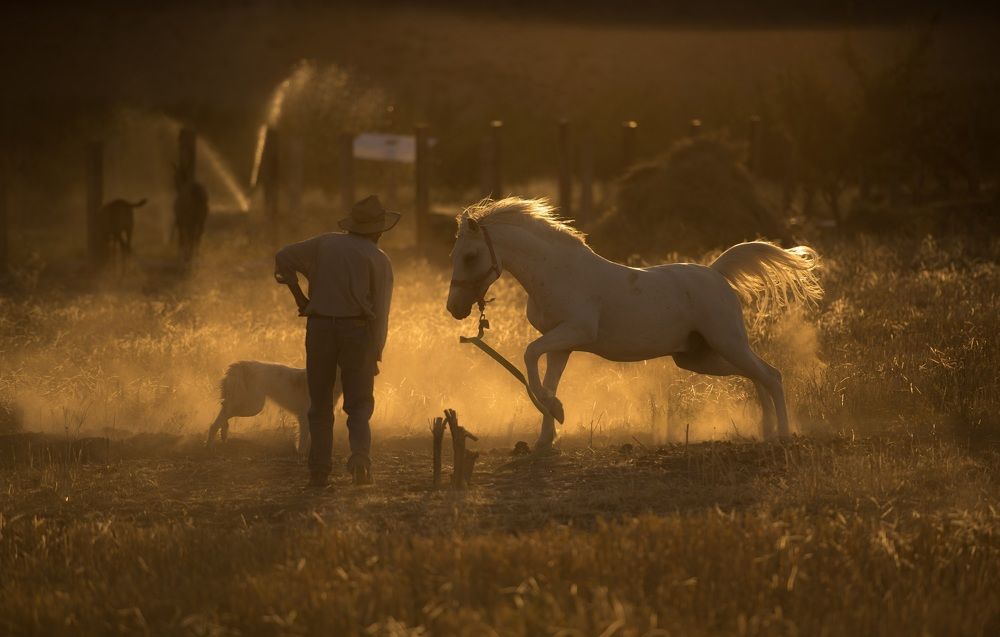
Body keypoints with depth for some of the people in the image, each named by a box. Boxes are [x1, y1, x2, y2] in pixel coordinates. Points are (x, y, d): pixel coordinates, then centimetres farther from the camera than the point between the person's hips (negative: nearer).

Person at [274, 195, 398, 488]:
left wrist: (299, 298, 11)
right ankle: (360, 455, -18)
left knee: (320, 405, 10)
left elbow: (284, 257, 4)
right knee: (359, 404, 7)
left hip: (320, 328, 2)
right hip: (356, 329, -2)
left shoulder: (326, 244, 6)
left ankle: (319, 471, 5)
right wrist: (376, 352, 5)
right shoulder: (378, 259, 0)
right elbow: (381, 311, -2)